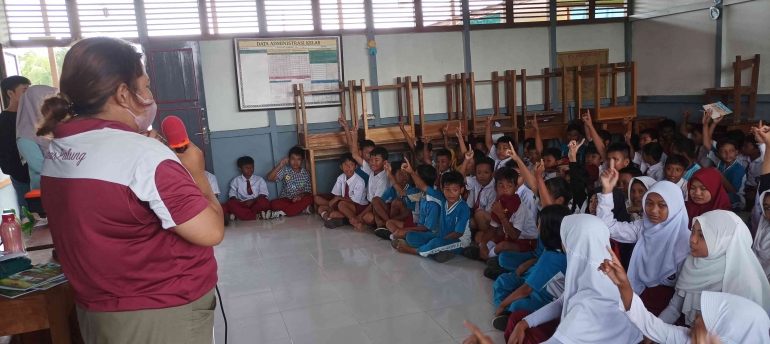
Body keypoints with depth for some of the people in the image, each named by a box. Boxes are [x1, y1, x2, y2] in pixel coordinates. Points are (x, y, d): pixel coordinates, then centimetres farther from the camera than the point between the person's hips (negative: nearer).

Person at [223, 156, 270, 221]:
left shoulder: (259, 180, 8)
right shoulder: (236, 181, 10)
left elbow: (263, 194, -1)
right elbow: (232, 194, 5)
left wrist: (253, 200, -18)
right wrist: (235, 199, -20)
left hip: (256, 203, -1)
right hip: (242, 204, 1)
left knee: (264, 202, -32)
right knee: (230, 203, -29)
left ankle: (239, 214, -28)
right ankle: (257, 215, -35)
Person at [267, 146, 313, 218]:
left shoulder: (306, 174, 2)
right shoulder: (285, 170, 1)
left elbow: (308, 191, -1)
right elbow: (270, 178, -8)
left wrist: (301, 195, -24)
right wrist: (280, 166, -18)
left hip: (299, 199, 1)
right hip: (286, 199, -1)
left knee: (309, 199, -33)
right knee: (273, 204, -31)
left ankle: (280, 213, -32)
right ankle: (302, 208, -28)